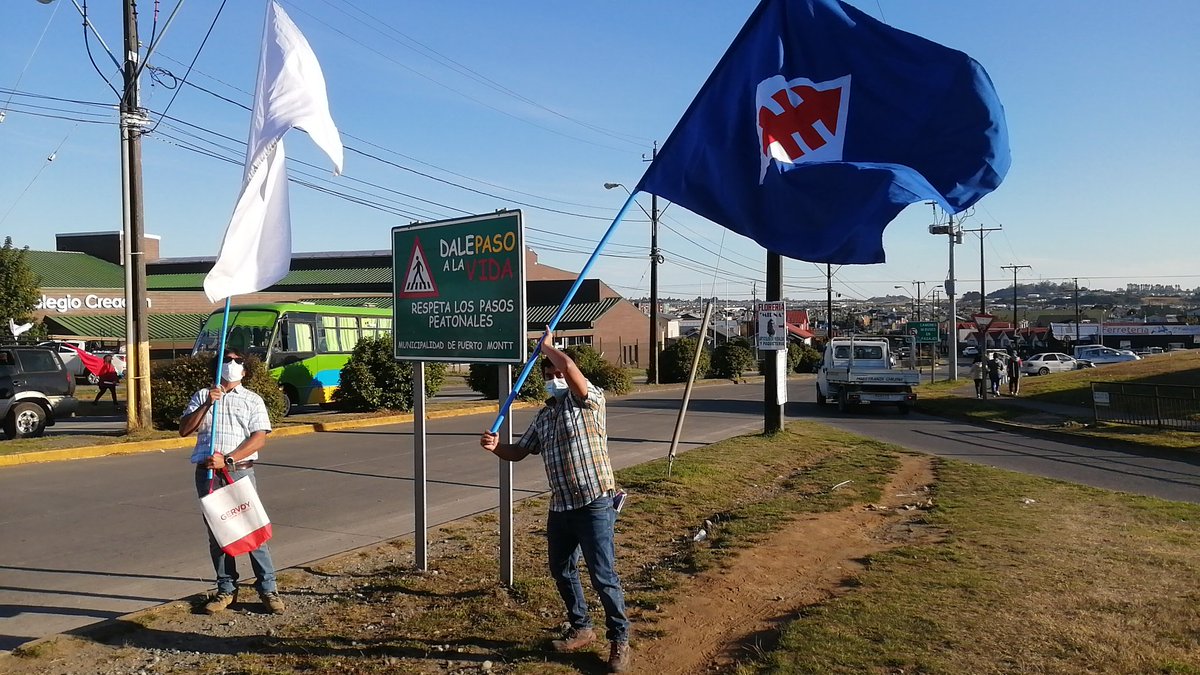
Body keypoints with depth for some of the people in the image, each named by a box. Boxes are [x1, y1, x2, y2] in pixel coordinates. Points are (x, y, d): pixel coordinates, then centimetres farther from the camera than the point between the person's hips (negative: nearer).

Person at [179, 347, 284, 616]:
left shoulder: (253, 400, 8)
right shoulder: (202, 396, 14)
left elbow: (259, 439, -3)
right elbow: (184, 430, 3)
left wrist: (228, 459, -15)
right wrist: (207, 404, -11)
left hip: (240, 471, -2)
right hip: (207, 473, 2)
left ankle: (267, 588, 3)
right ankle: (226, 590, 18)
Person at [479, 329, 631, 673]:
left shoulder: (589, 400, -7)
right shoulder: (544, 416, 14)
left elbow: (568, 366, -25)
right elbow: (518, 452, 21)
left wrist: (547, 345, -6)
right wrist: (495, 447, 0)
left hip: (594, 504, -7)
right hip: (560, 507, 8)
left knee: (603, 576, -2)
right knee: (562, 571, 17)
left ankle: (619, 640, 14)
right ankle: (581, 629, 36)